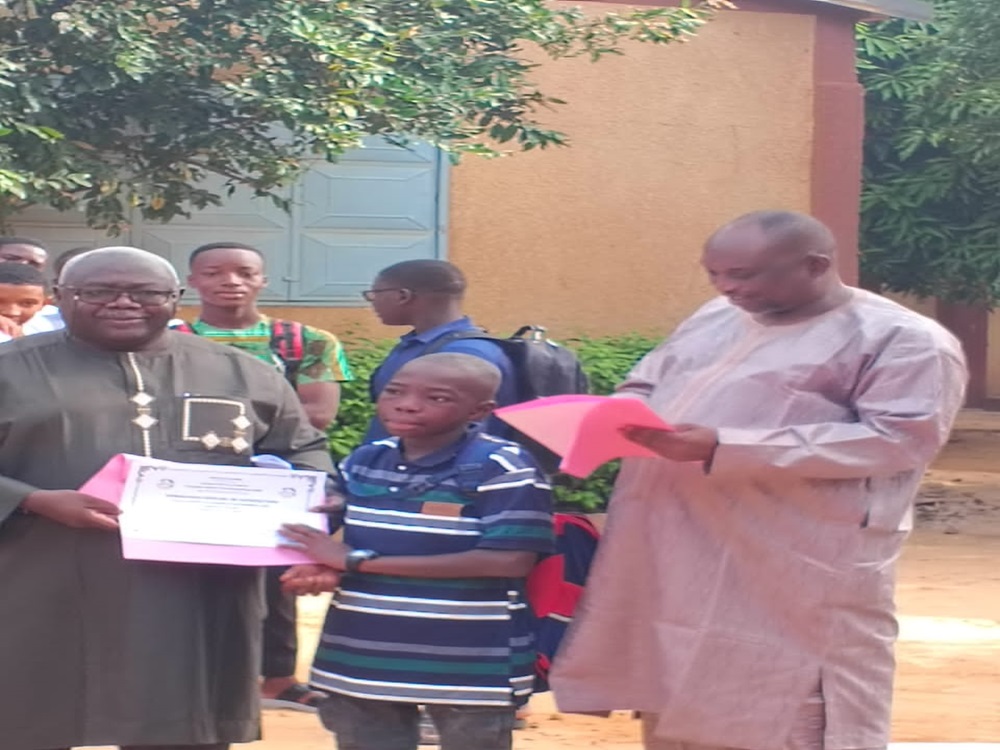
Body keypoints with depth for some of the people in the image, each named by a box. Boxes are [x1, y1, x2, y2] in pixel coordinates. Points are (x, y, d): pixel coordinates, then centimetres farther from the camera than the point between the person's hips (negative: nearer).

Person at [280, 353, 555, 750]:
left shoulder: (504, 468, -14)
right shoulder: (362, 462, 8)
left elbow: (508, 561, -24)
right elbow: (328, 533, 22)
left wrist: (360, 561, -20)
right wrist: (319, 569, -9)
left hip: (470, 664, -6)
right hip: (363, 656, 7)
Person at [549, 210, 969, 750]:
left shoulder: (906, 341, -6)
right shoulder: (715, 319, 17)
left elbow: (896, 439, -17)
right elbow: (647, 385, 28)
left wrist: (723, 449, -22)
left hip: (798, 570, -7)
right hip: (671, 556, 7)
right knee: (677, 704, 12)